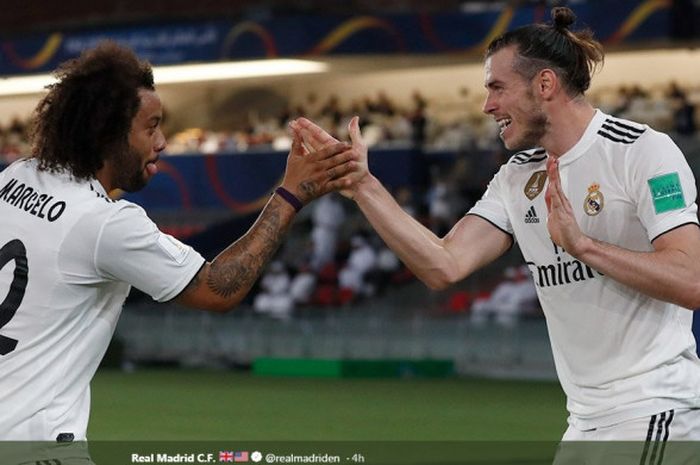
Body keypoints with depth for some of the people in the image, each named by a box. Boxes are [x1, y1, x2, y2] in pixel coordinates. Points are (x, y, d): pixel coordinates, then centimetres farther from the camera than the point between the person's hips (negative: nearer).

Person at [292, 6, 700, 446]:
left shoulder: (644, 150, -10)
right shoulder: (517, 177, 11)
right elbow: (445, 266, -1)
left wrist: (583, 245, -26)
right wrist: (363, 184, -4)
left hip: (651, 410, -7)